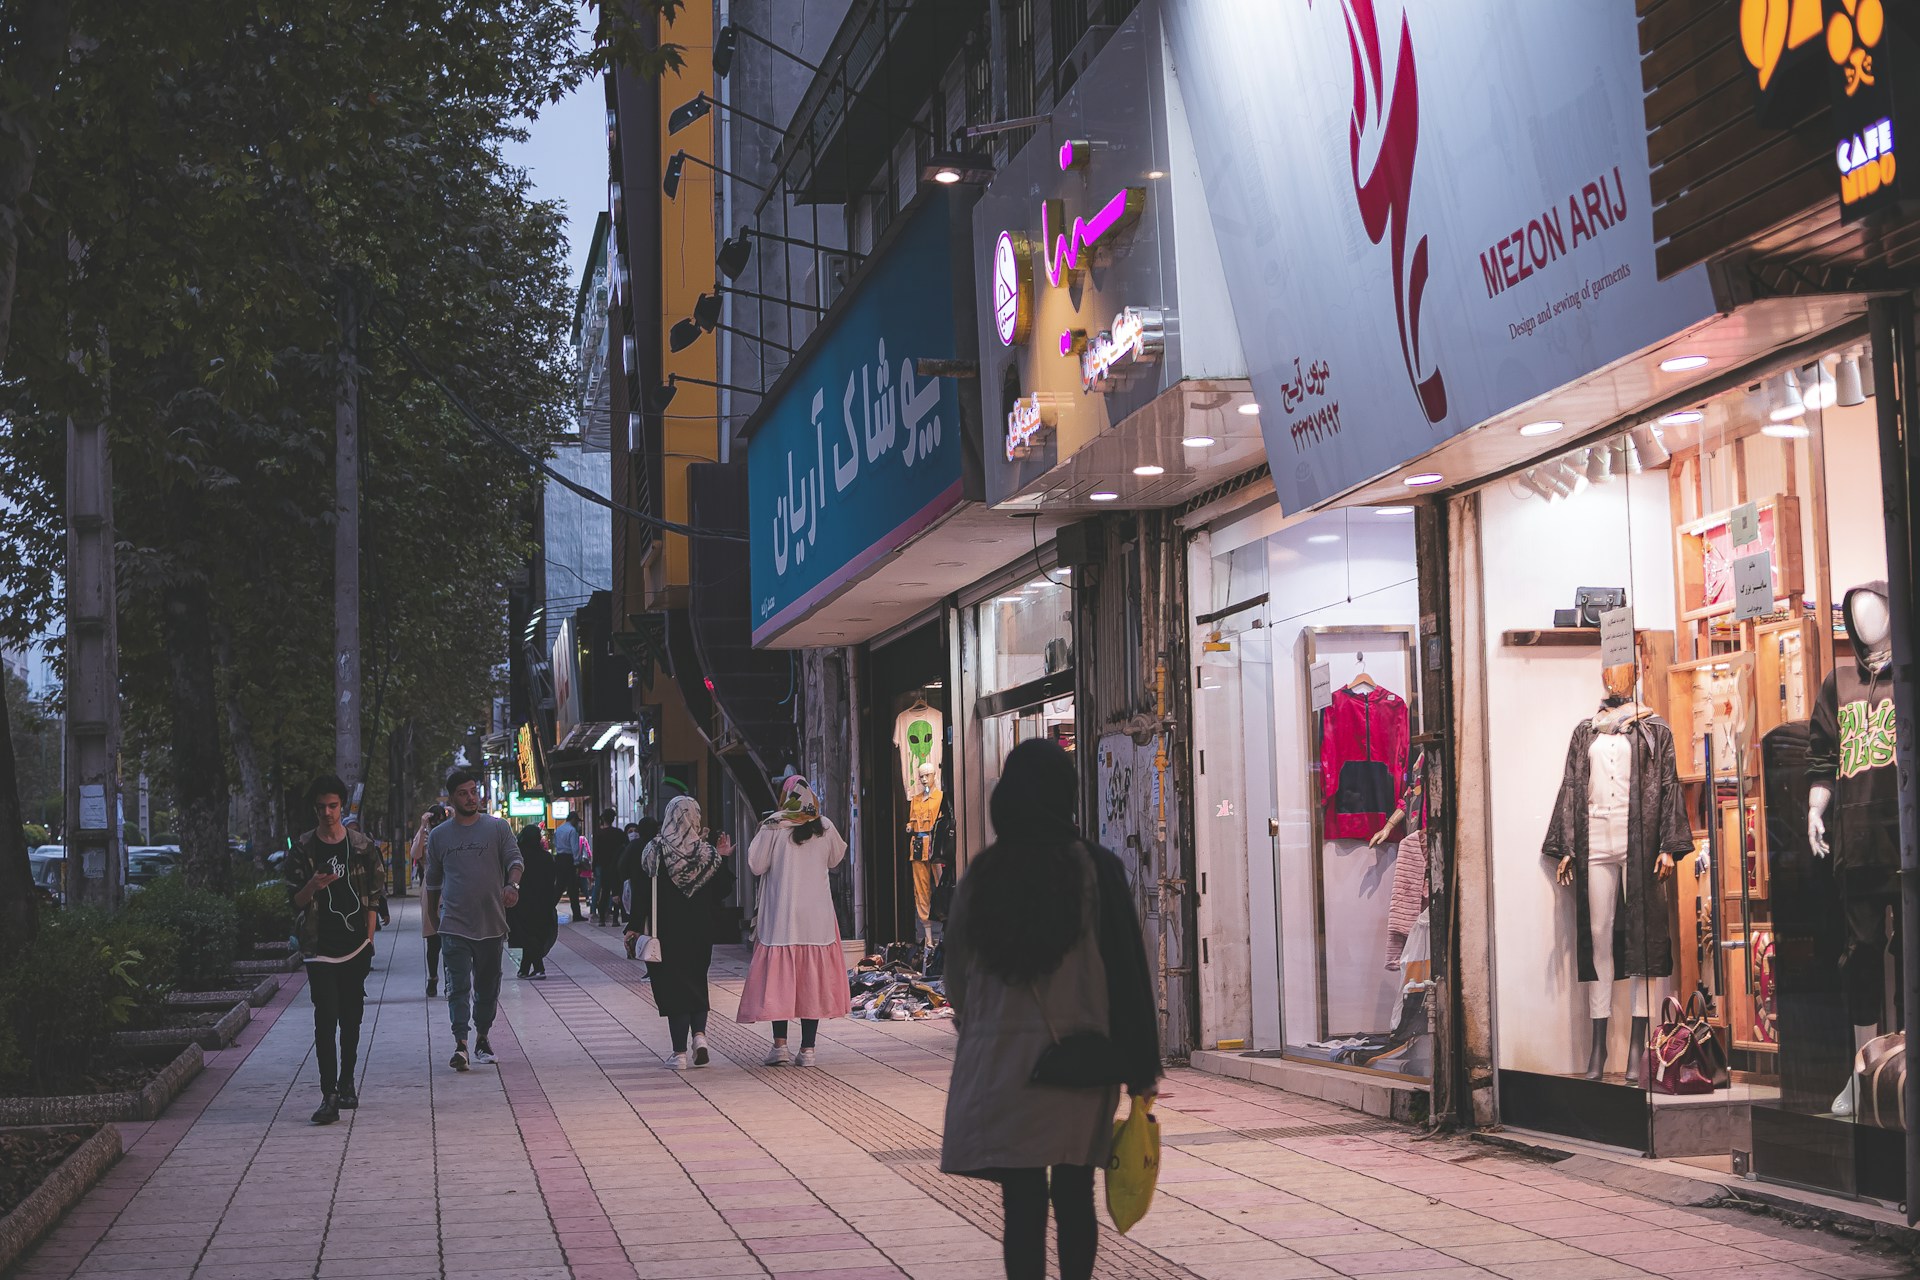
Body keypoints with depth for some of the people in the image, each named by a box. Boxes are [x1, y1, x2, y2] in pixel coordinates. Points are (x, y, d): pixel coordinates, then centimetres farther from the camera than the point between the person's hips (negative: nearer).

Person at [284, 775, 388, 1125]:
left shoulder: (361, 846, 5)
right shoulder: (303, 849, 2)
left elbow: (373, 896, 8)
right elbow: (294, 901, 4)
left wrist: (369, 938, 2)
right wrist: (312, 886, -17)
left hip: (356, 947, 2)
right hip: (320, 948, -2)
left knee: (351, 1019, 10)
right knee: (326, 1020, -11)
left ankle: (346, 1084, 26)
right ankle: (329, 1096, -15)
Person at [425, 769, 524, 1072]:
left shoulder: (497, 828, 4)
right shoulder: (439, 836, 9)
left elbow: (515, 859, -4)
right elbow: (433, 881, 18)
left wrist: (512, 884, -26)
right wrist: (433, 917, 20)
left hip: (492, 924, 1)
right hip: (454, 925, -1)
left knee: (488, 985, 10)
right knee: (458, 986, -10)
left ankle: (482, 1038, 25)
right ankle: (460, 1044, -17)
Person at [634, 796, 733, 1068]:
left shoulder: (655, 851, -9)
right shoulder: (707, 853, -5)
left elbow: (641, 892, -8)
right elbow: (721, 892, 2)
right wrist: (723, 859, 11)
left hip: (666, 931, -2)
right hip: (699, 931, 2)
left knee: (672, 986, 3)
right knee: (696, 982, 19)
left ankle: (680, 1053, 2)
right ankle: (699, 1034, -2)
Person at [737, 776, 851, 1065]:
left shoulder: (773, 827, -8)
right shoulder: (825, 828, 1)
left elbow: (755, 865, -5)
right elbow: (835, 859, 17)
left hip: (781, 915, -2)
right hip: (817, 918, 2)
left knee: (778, 975, 4)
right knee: (813, 978, 5)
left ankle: (780, 1044, -2)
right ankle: (808, 1047, 5)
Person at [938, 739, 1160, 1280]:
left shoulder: (981, 875, -1)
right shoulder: (1096, 870, -7)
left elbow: (957, 974, 8)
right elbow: (1127, 969, -6)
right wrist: (1140, 1067, -1)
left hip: (1000, 1062, 1)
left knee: (1022, 1203, 1)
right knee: (1074, 1197, 12)